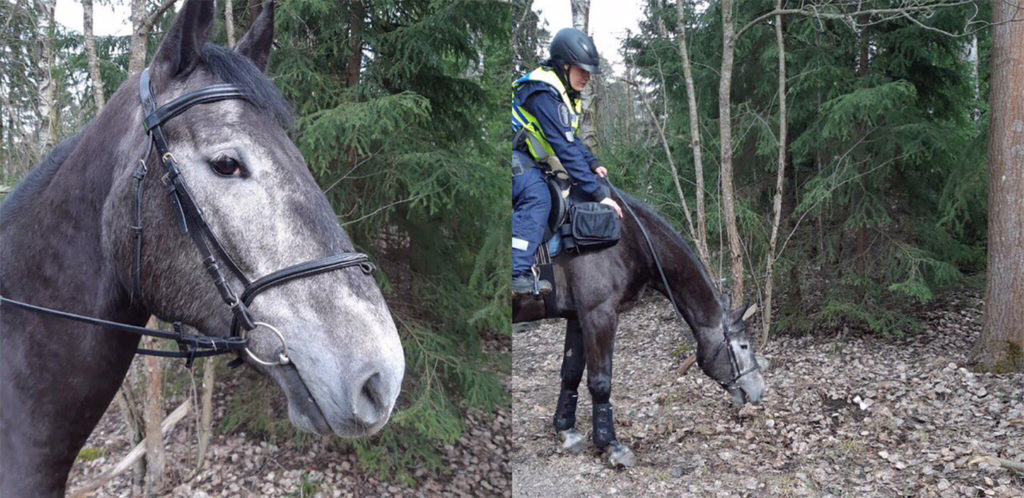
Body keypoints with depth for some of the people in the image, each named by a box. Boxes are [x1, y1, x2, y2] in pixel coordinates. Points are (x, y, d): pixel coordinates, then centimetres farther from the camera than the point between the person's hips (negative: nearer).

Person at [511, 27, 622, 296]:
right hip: (515, 158, -11)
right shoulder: (543, 92, -22)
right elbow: (565, 148, -27)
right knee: (537, 198, -33)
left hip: (531, 162, 11)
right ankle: (518, 272, -39)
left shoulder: (565, 92, 11)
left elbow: (572, 138, 22)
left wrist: (593, 164, 5)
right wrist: (598, 192, -28)